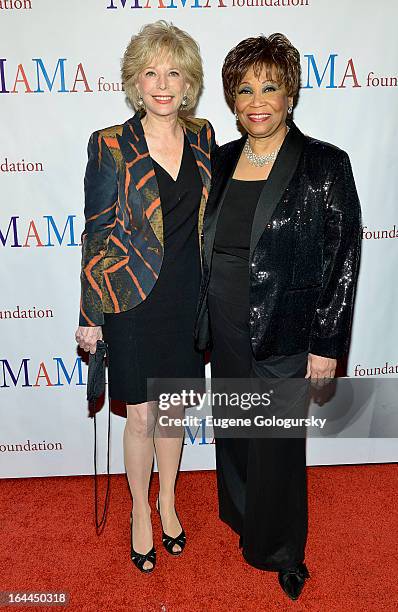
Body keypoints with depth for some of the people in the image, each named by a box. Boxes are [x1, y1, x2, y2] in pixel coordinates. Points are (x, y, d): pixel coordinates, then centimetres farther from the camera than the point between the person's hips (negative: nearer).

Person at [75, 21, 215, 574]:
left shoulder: (202, 137, 3)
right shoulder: (111, 146, -9)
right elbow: (96, 234, -6)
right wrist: (90, 316, -6)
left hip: (188, 297, 4)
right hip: (133, 299, -3)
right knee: (141, 417, 9)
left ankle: (167, 501, 41)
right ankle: (140, 511, 35)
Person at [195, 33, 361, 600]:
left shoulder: (325, 165, -11)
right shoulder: (222, 161, 5)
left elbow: (343, 261, -11)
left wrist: (327, 346, -12)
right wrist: (205, 319, 12)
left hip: (283, 338, -5)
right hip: (226, 333, 5)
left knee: (277, 446, 10)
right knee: (234, 433, 22)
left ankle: (281, 552, 38)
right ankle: (241, 518, 51)